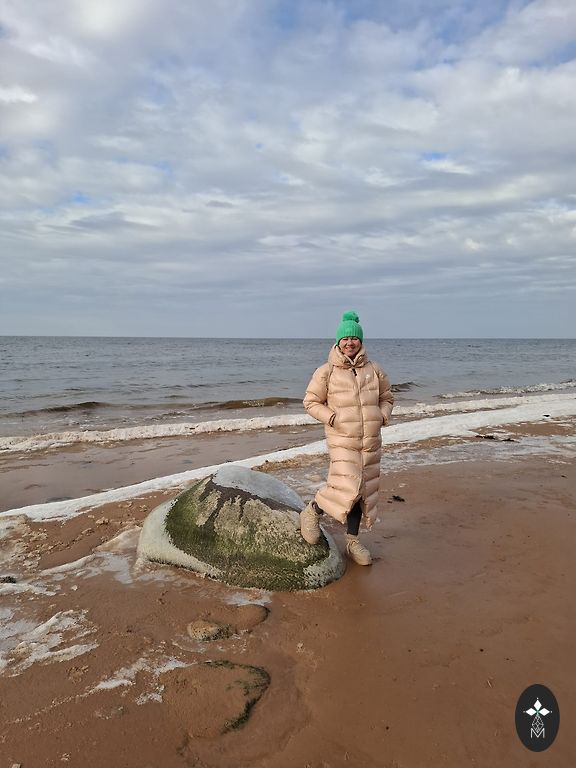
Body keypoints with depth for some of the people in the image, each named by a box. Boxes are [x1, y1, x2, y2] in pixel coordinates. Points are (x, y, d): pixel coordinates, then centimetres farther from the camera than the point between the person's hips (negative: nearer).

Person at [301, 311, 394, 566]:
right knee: (347, 488, -19)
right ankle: (313, 511, 10)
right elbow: (311, 402, 0)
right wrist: (332, 418, -13)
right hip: (342, 441, -5)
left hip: (371, 442, 5)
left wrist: (382, 416, 0)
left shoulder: (374, 370, 6)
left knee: (363, 491, 11)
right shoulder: (326, 371, -5)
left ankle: (353, 541, 28)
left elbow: (387, 397, 19)